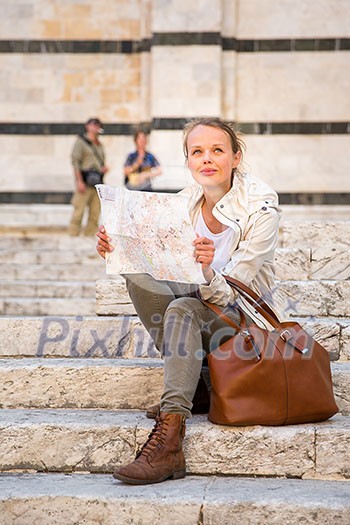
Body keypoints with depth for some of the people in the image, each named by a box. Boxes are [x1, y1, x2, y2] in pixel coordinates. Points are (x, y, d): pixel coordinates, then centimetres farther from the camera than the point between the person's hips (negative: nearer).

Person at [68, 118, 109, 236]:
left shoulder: (99, 145, 20)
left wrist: (104, 168, 5)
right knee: (79, 211, -9)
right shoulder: (81, 141, 1)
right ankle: (73, 236, -7)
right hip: (85, 182, -7)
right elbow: (75, 161, -6)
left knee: (95, 213, 3)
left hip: (97, 182, 7)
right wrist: (79, 181, -15)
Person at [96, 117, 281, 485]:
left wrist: (207, 273, -44)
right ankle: (190, 382, -13)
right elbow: (158, 265, -2)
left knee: (183, 309, -34)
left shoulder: (260, 207, -16)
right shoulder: (186, 201, -2)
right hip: (197, 303, 5)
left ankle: (168, 440, -42)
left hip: (244, 317, -5)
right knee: (139, 275, -19)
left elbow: (228, 294, -22)